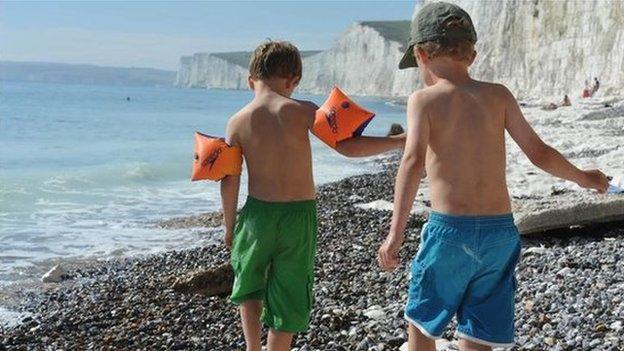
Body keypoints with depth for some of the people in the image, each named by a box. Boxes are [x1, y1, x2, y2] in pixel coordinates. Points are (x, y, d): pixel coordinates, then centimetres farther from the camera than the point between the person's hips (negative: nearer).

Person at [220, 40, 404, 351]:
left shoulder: (238, 121, -4)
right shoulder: (302, 112, -10)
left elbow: (229, 181, -2)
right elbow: (348, 146, -14)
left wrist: (230, 226, 10)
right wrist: (401, 140, -7)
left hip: (257, 213, 2)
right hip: (300, 215, -1)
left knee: (248, 283, 26)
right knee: (288, 297, 12)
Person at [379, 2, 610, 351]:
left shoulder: (425, 99, -4)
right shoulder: (499, 95, 6)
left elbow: (414, 162, -20)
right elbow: (540, 153, 9)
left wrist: (396, 234, -25)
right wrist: (582, 177, 28)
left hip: (450, 231, -3)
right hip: (501, 231, 3)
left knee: (421, 322, 20)